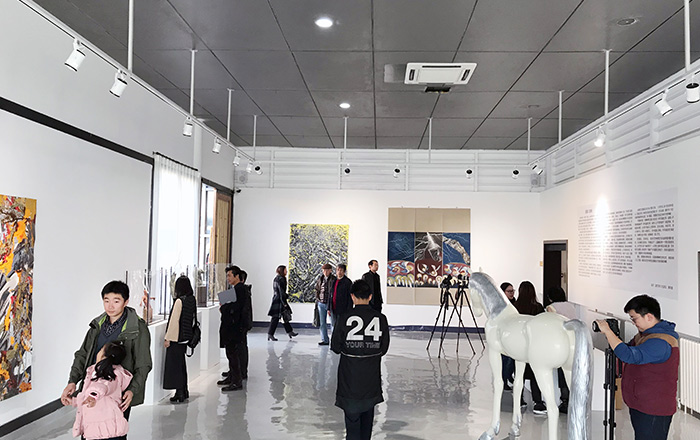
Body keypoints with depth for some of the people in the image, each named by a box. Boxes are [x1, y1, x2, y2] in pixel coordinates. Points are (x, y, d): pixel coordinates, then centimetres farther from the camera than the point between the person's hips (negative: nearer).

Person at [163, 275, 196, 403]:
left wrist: (168, 338, -12)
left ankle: (180, 393, 2)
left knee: (175, 364, 1)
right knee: (181, 363, 17)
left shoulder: (179, 301, -18)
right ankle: (184, 391, 24)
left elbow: (174, 321, -17)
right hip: (186, 336, 8)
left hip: (176, 337, -8)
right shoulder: (192, 300, 5)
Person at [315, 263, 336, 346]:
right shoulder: (320, 279, 8)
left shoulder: (333, 280, -7)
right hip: (321, 303, 5)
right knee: (322, 323, 7)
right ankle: (324, 340, 14)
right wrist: (317, 300, 11)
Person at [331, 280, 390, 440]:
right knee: (368, 410, 20)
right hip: (372, 375, 3)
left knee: (352, 412, 6)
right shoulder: (381, 318, -7)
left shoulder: (345, 318, -14)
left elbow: (336, 347, -5)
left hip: (350, 375, -3)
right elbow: (384, 349, 0)